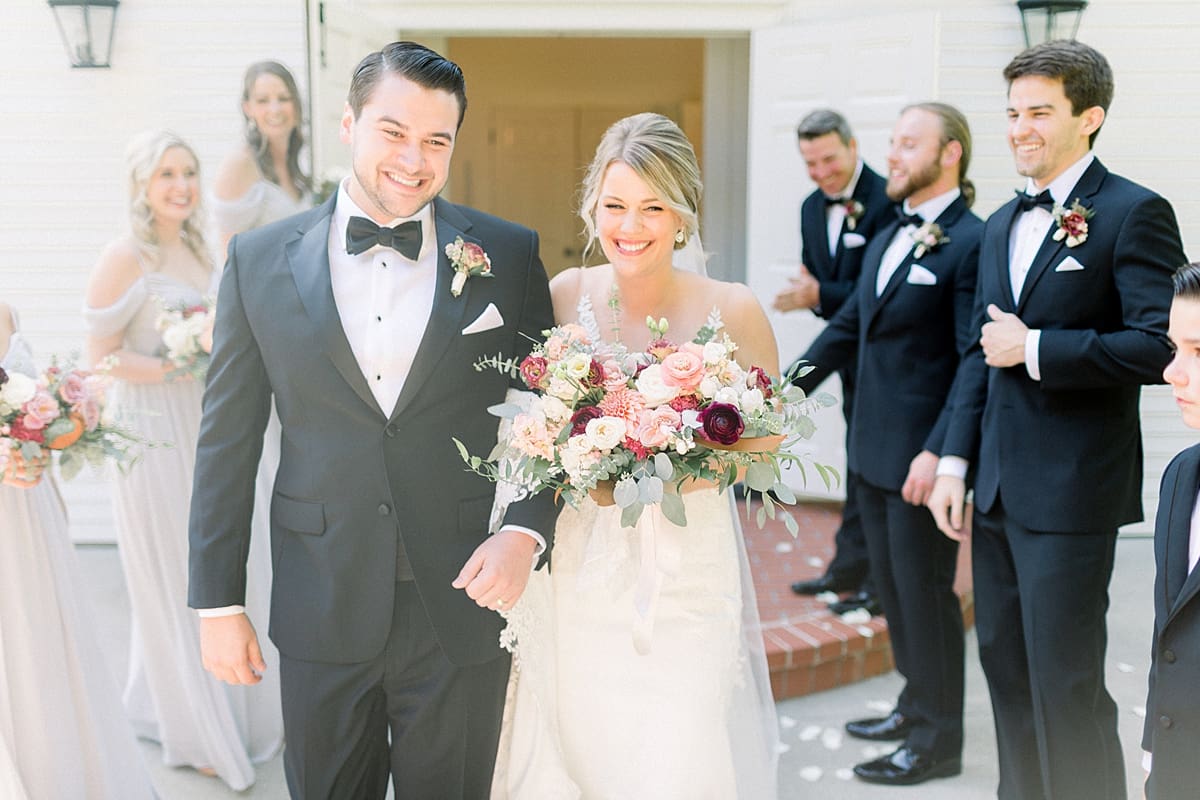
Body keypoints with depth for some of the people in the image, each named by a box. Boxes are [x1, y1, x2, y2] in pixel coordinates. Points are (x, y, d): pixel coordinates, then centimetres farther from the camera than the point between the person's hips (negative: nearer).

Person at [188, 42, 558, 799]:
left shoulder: (508, 254, -2)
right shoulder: (261, 259, 0)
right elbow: (228, 442, 3)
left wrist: (525, 532, -12)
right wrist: (218, 600, 3)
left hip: (463, 606, 0)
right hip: (321, 615, 1)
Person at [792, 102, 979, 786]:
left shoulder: (972, 242, -14)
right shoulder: (887, 241, 14)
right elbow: (849, 328, 19)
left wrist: (938, 452, -24)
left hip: (922, 456, -8)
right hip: (874, 449, 9)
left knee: (925, 591, 2)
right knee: (893, 584, 18)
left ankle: (939, 741, 17)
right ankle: (917, 708, 35)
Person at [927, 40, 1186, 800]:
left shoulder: (1133, 213, -9)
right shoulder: (1001, 224, 14)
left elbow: (1160, 346, -19)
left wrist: (1036, 349, -16)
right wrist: (955, 461, 10)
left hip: (1073, 493, -7)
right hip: (998, 489, 8)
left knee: (1066, 684, -1)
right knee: (1006, 666, 16)